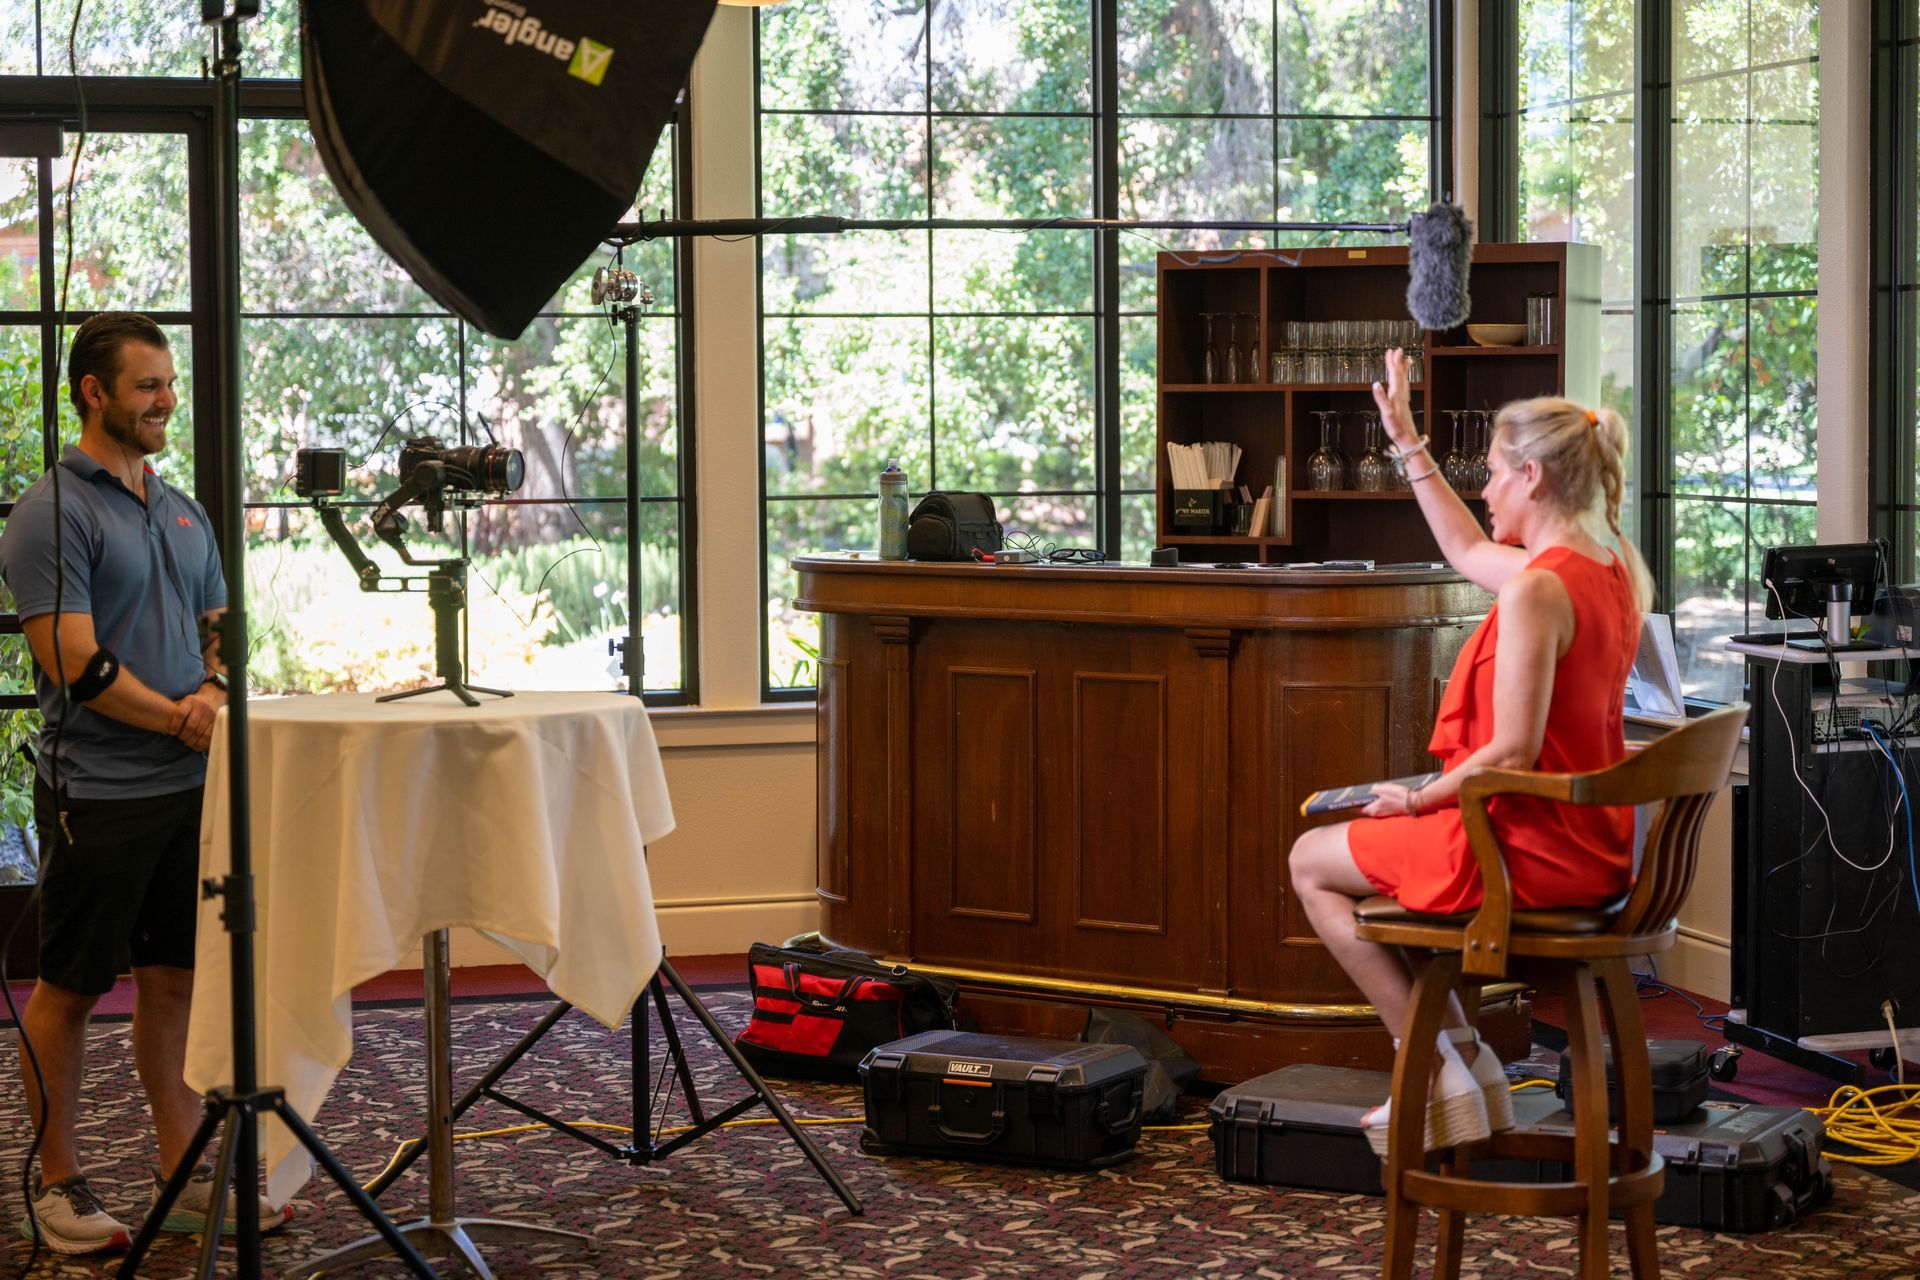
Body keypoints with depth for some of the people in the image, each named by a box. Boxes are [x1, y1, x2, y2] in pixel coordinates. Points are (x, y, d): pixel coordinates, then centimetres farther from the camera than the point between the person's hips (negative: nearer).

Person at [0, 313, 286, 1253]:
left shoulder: (182, 513, 15)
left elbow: (215, 634, 20)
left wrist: (213, 694, -1)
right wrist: (177, 716, -12)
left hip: (190, 788, 7)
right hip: (96, 793, -7)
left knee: (176, 981, 11)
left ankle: (183, 1171, 19)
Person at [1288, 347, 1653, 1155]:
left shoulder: (1536, 589, -22)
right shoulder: (1611, 567, 7)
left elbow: (1512, 753, -26)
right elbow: (1468, 552, 24)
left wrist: (1418, 800, -10)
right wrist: (1408, 445, 28)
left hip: (1529, 848, -9)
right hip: (1594, 851, 9)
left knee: (1312, 862, 7)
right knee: (1385, 849, 30)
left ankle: (1439, 1064, 6)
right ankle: (1462, 1053, 23)